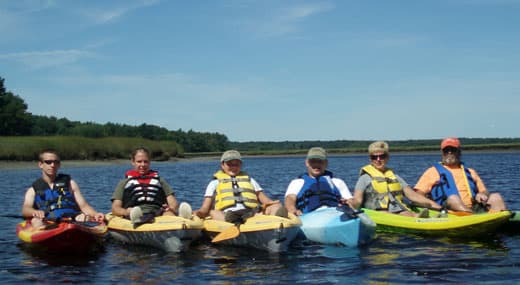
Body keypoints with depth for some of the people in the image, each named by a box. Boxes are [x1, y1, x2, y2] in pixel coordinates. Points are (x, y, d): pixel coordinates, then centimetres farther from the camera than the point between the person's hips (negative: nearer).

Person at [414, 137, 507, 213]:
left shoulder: (470, 172, 30)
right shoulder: (433, 171, 19)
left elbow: (484, 192, 25)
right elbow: (416, 196, 10)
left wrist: (481, 195, 0)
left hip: (474, 209, 4)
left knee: (495, 197, -18)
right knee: (453, 198, -34)